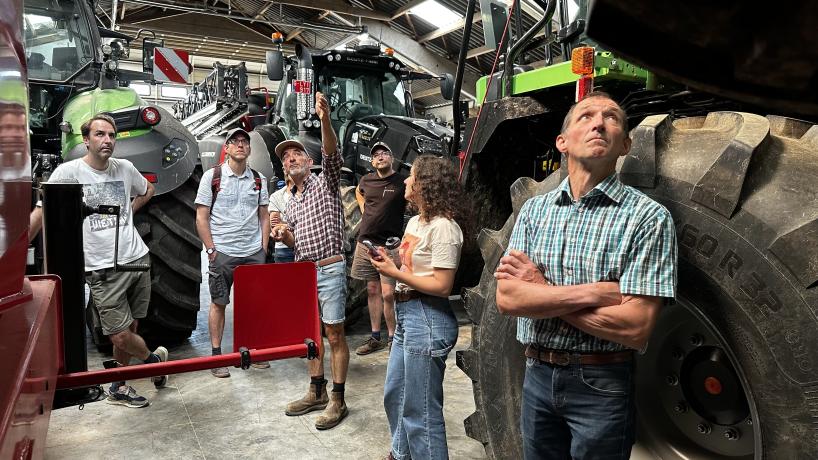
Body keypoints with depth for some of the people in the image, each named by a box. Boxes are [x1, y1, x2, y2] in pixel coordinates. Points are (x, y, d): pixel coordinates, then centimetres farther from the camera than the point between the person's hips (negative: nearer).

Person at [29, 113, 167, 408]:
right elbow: (40, 212, -6)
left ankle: (118, 388, 29)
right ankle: (153, 358, 26)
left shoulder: (125, 168, 6)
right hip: (103, 269, -4)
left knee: (130, 328, 12)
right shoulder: (68, 172, -6)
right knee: (120, 336, -6)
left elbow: (147, 191, 27)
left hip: (138, 259, 4)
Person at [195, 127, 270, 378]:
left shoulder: (259, 179, 9)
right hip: (222, 252, -3)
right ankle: (216, 355, 13)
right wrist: (211, 249, -7)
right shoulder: (212, 176, -1)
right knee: (219, 303, 4)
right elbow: (201, 217, -1)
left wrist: (263, 248, 5)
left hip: (254, 252, 3)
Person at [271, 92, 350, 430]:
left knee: (334, 334, -2)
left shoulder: (325, 182, 0)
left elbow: (332, 154, -21)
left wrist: (325, 120, -38)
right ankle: (317, 392, 24)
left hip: (329, 268, -7)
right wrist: (285, 236, 0)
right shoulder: (291, 204, 19)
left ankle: (338, 399, 6)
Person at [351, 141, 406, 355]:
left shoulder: (402, 183, -5)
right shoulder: (367, 180, 9)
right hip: (366, 242, 5)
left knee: (388, 294, -8)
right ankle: (375, 338, 21)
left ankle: (393, 338, 7)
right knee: (372, 291, 11)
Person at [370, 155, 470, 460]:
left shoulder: (443, 227, -17)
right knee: (394, 395, 23)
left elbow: (442, 286, -21)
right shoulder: (415, 221, 12)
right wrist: (388, 262, 1)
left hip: (428, 319, -10)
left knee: (420, 411, 1)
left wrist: (395, 273, -17)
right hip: (406, 315, 10)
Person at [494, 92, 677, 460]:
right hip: (537, 375, 4)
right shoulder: (535, 209, 1)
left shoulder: (648, 217, -12)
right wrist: (595, 291, -19)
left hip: (602, 385, -4)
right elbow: (507, 298, -9)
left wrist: (542, 291, -15)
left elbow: (635, 327, -19)